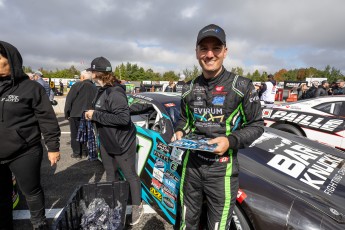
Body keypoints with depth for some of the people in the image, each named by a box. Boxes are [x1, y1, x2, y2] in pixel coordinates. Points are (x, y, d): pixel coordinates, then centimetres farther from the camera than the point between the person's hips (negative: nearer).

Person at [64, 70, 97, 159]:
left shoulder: (77, 85, -10)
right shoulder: (94, 87, 6)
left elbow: (69, 100, -10)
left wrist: (67, 113, -3)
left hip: (75, 114, -4)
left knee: (75, 134, 7)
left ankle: (77, 153, 11)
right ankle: (84, 152, 19)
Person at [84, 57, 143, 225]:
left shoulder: (115, 92, -23)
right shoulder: (102, 91, 7)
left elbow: (123, 118, -33)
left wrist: (95, 115, -26)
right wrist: (91, 115, -2)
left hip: (123, 142, -10)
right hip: (106, 141, 10)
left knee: (130, 176, 7)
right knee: (110, 174, 23)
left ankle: (137, 207, 27)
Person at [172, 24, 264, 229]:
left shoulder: (242, 86, -8)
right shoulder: (189, 88, 5)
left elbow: (257, 125, -4)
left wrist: (231, 141, -20)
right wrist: (180, 132, -4)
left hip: (221, 170, -3)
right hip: (191, 165, 4)